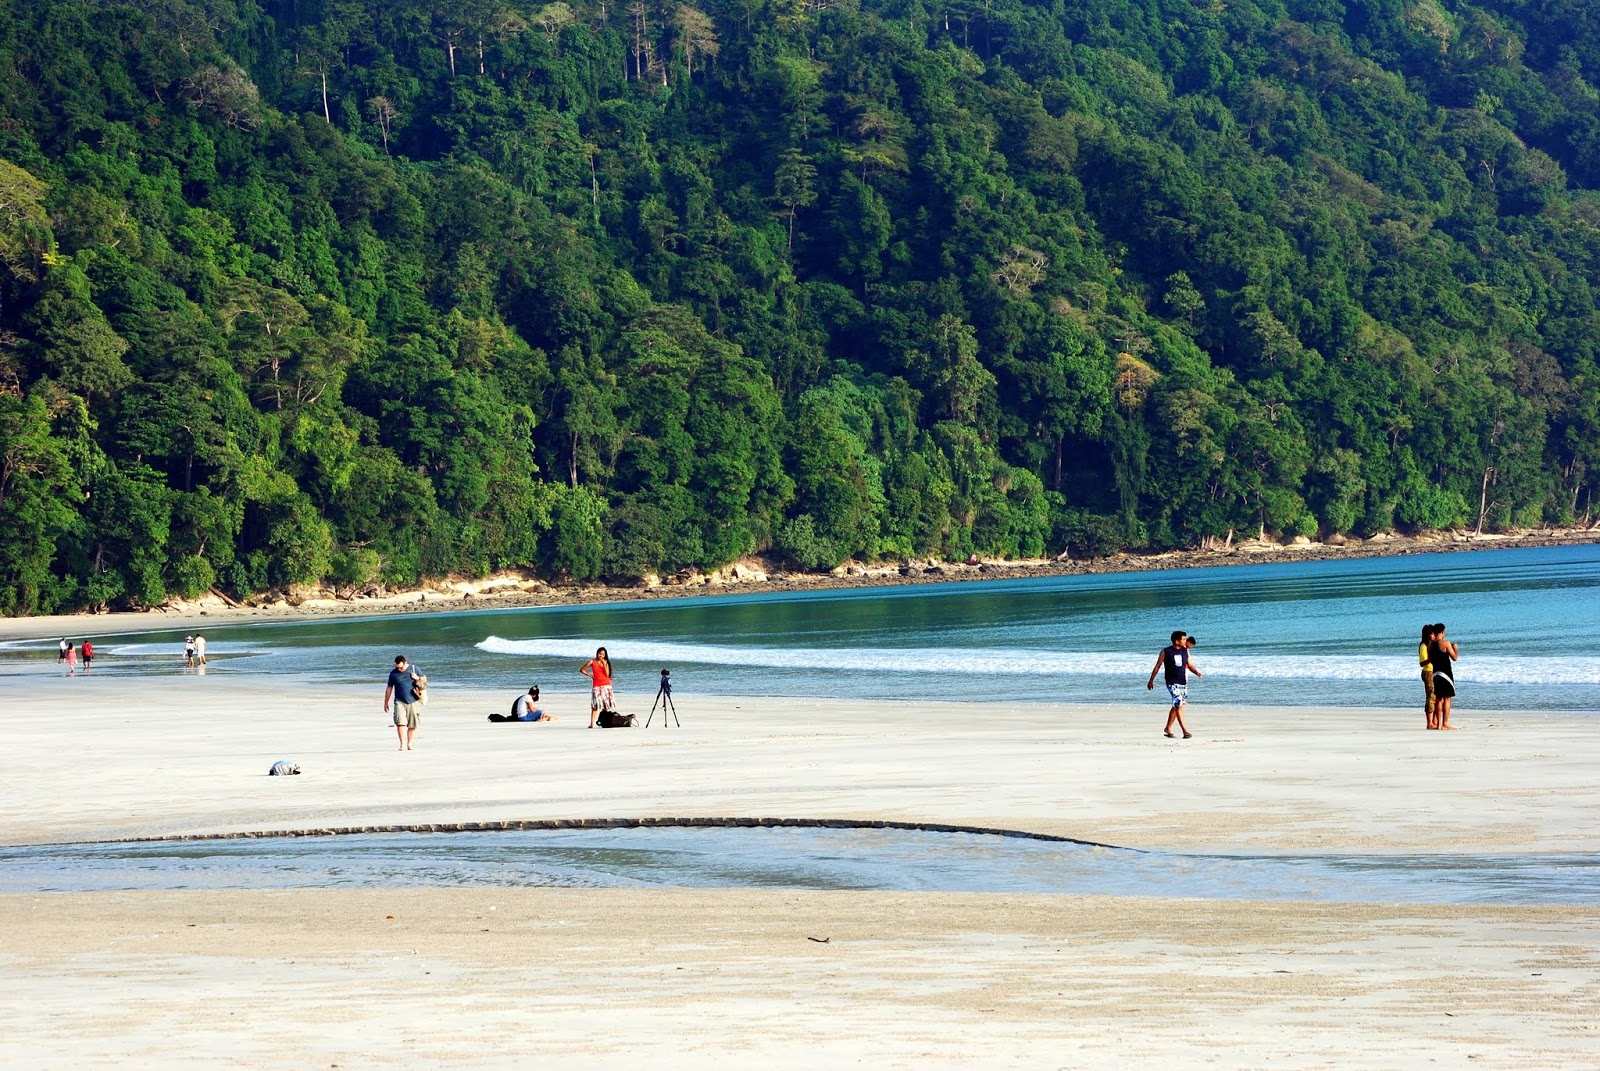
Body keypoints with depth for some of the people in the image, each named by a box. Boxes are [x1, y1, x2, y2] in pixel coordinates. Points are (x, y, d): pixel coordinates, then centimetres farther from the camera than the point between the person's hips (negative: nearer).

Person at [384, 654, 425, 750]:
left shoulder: (414, 669, 4)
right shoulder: (393, 673, 5)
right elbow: (389, 688, 13)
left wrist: (417, 678, -7)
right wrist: (386, 703, 14)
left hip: (413, 701, 1)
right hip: (399, 702, -1)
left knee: (412, 725, 2)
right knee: (400, 723, -17)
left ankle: (409, 744, 14)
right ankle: (402, 744, -18)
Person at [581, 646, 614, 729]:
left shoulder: (606, 662, 6)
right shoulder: (592, 662, 2)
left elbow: (607, 674, -4)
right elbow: (582, 670, 9)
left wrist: (604, 664, -12)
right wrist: (589, 675, -1)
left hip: (606, 685, 2)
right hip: (596, 685, -2)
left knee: (606, 704, 0)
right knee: (595, 705, -11)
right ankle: (592, 723, -15)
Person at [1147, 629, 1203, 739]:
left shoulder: (1185, 651, 7)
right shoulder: (1165, 652, -6)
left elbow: (1190, 665, 11)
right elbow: (1157, 666, 1)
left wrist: (1198, 673, -9)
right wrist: (1151, 680, 6)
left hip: (1183, 683, 6)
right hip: (1172, 683, -6)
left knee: (1176, 707, 13)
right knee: (1178, 705, -16)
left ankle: (1168, 729, 27)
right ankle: (1185, 731, -20)